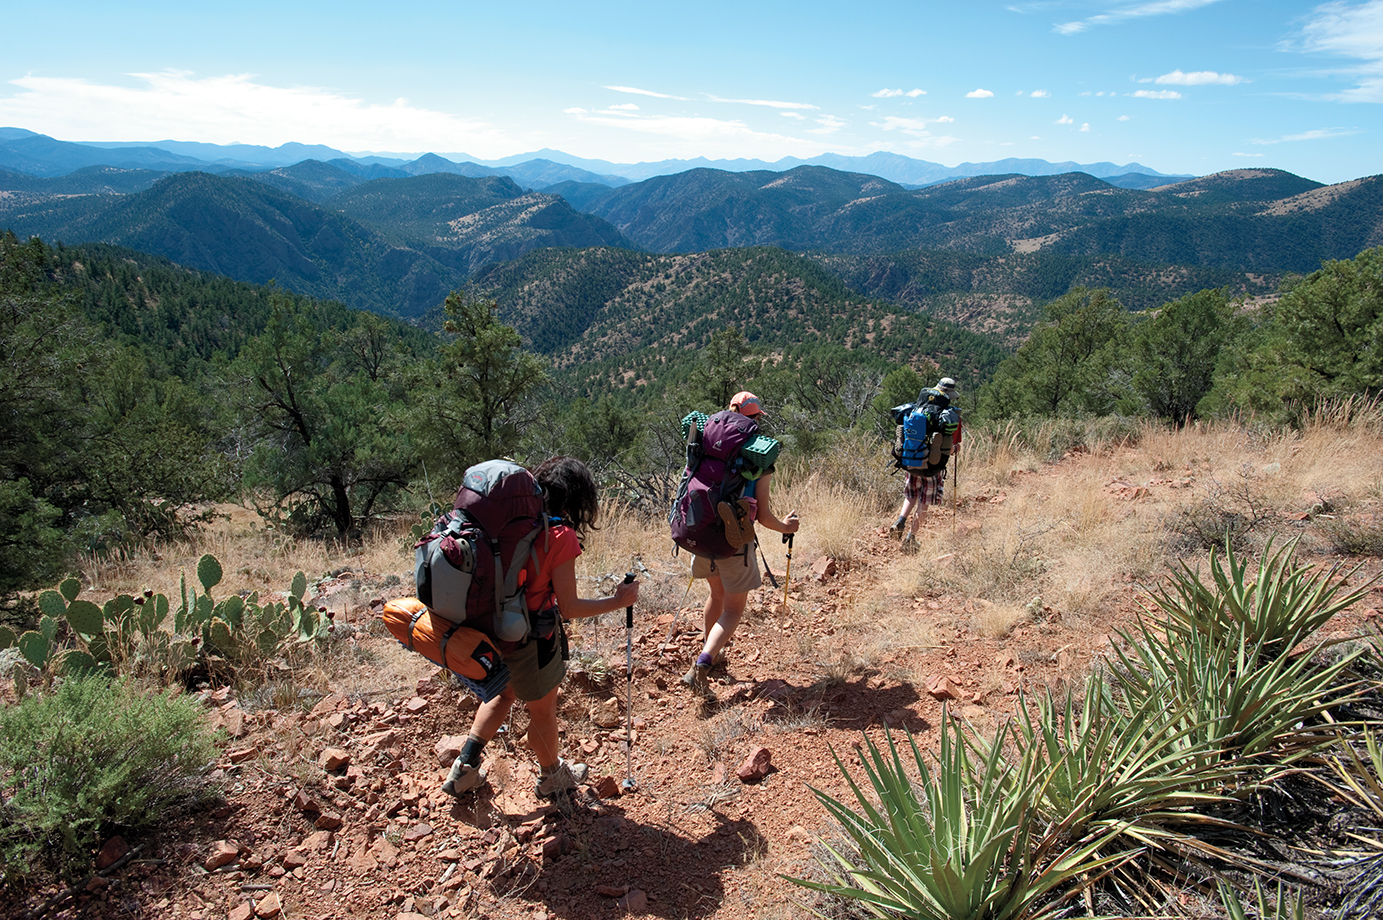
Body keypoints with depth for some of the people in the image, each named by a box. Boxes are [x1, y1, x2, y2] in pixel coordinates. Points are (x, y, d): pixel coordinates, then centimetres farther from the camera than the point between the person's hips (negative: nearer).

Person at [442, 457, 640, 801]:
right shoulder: (560, 537, -22)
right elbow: (569, 607, -19)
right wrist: (618, 601, -8)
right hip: (529, 642, -6)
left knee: (503, 694, 31)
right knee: (542, 710, 19)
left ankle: (463, 769, 35)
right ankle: (551, 775, 43)